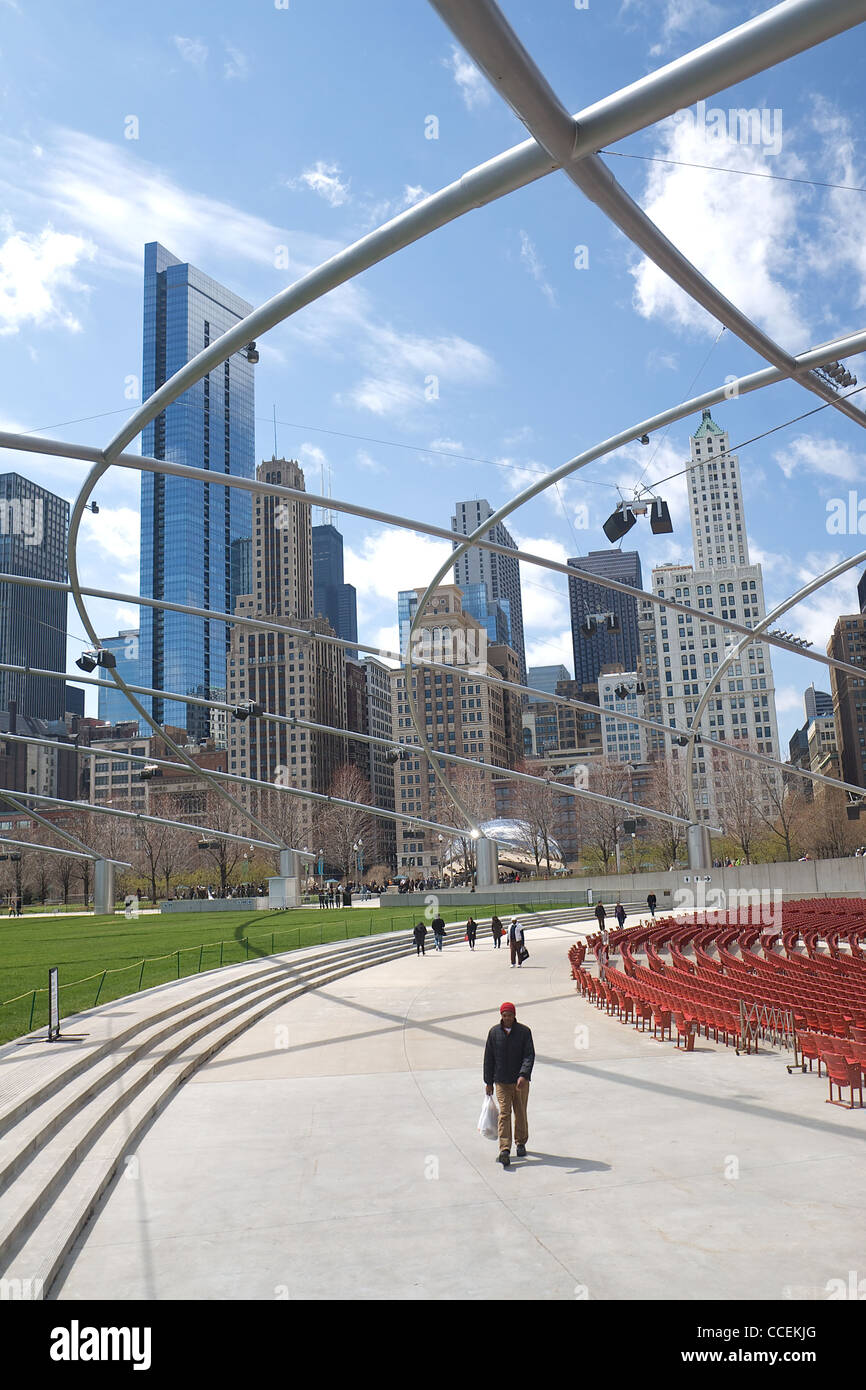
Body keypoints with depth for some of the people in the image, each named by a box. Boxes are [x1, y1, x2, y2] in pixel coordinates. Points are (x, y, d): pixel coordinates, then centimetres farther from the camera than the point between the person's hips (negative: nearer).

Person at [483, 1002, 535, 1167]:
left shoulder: (524, 1031, -4)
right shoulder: (494, 1032, 0)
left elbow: (529, 1055, -10)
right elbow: (488, 1058, 6)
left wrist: (523, 1075, -24)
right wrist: (488, 1082, 5)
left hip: (521, 1081, 0)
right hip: (501, 1081, 0)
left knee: (521, 1113, 12)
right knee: (504, 1114, -9)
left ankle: (521, 1143, 32)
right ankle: (504, 1150, -13)